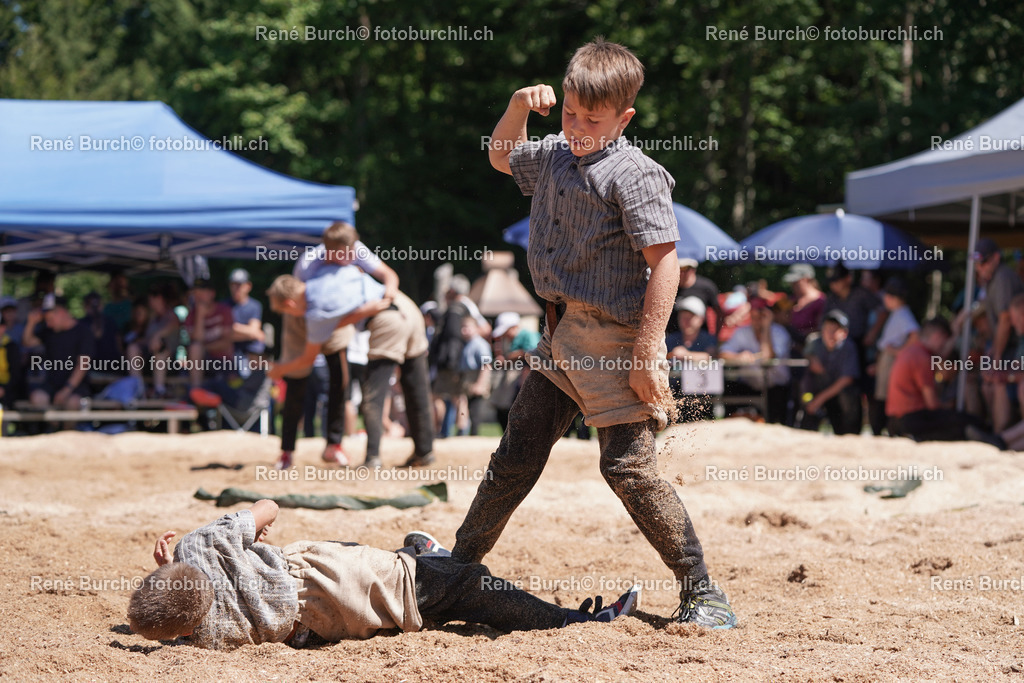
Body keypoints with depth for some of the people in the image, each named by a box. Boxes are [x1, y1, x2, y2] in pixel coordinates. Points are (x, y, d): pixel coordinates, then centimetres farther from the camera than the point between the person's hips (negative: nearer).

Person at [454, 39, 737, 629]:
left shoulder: (633, 175, -14)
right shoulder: (555, 155, 11)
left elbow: (665, 262, -19)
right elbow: (503, 157, 33)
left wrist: (648, 352, -24)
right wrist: (518, 108, 11)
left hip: (613, 339, -8)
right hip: (561, 337, 8)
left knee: (630, 466, -11)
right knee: (516, 458, 15)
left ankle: (704, 594, -4)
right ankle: (460, 562, 27)